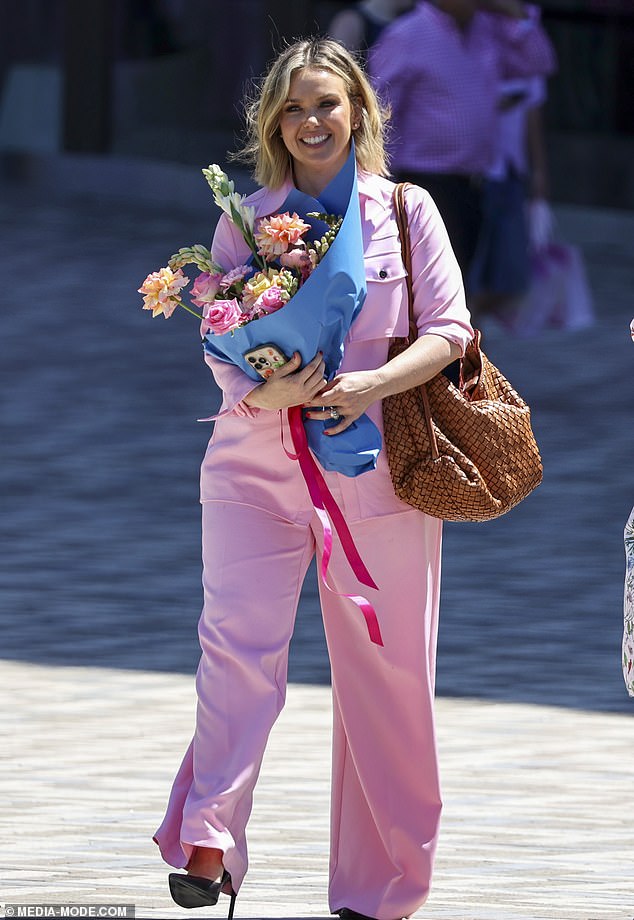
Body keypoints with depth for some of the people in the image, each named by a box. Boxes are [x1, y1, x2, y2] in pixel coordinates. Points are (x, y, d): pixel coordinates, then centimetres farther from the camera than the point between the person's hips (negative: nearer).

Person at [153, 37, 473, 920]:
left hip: (376, 466, 0)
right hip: (259, 462, 0)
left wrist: (373, 383, -16)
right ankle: (208, 845, -18)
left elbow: (448, 328, 0)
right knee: (239, 646, -17)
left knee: (384, 673, 3)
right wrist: (265, 392, -17)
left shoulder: (408, 211, 5)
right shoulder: (245, 218, 7)